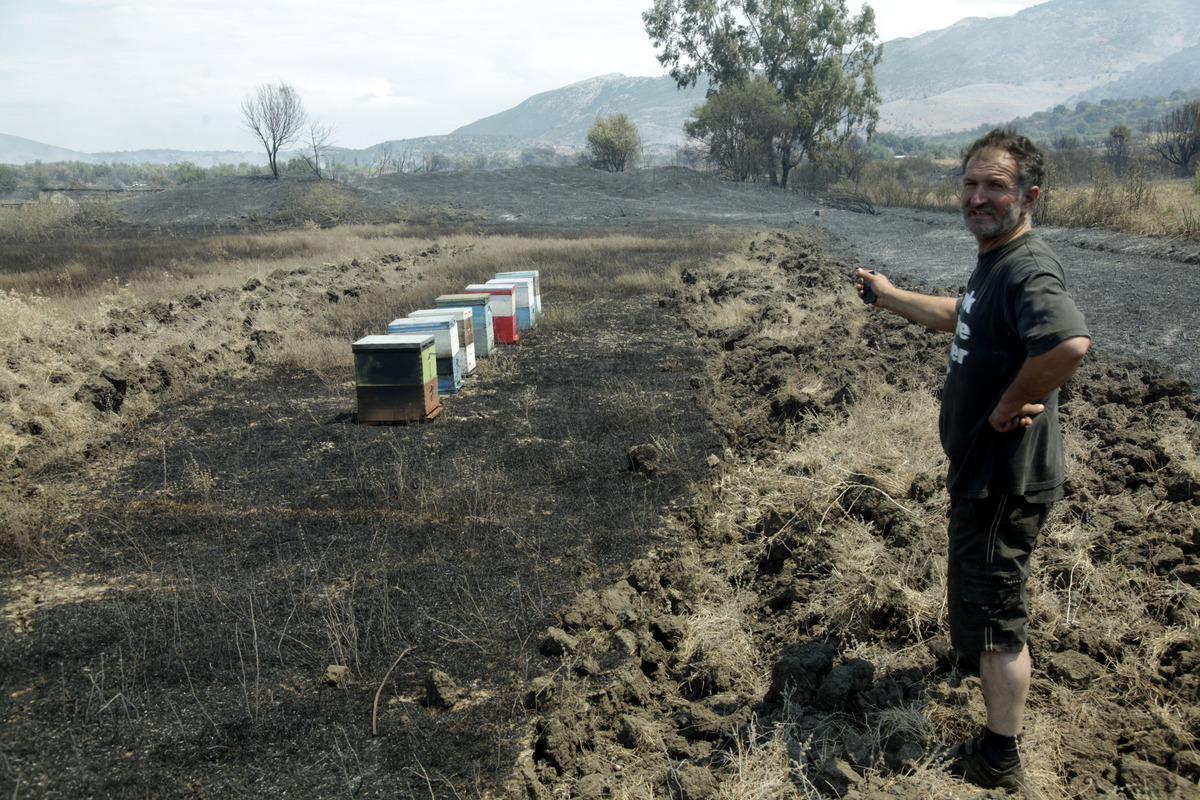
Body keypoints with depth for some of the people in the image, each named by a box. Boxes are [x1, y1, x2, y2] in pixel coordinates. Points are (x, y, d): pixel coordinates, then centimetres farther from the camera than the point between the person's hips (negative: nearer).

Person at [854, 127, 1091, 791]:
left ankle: (1000, 760, 17)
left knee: (989, 606, 1)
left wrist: (1010, 405, -32)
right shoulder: (994, 261, 7)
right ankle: (1007, 655, 60)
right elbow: (958, 317, 28)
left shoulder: (1027, 269, -26)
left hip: (1003, 476, -10)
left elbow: (1070, 342, -46)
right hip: (983, 464, 11)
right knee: (990, 583, 32)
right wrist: (890, 296, 30)